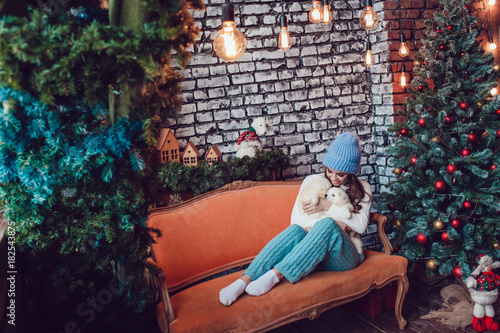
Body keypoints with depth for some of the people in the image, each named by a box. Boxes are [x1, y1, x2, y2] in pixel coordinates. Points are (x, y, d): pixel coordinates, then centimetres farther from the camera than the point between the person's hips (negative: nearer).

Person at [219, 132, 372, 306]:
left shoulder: (362, 189, 9)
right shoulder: (312, 181, 11)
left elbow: (361, 225, -5)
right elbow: (296, 219, 0)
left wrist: (327, 206, -14)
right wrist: (335, 221, -12)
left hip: (344, 257, -1)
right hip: (313, 254, 1)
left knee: (327, 224, -35)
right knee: (295, 230, -35)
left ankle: (276, 275, -44)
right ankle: (244, 280, -47)